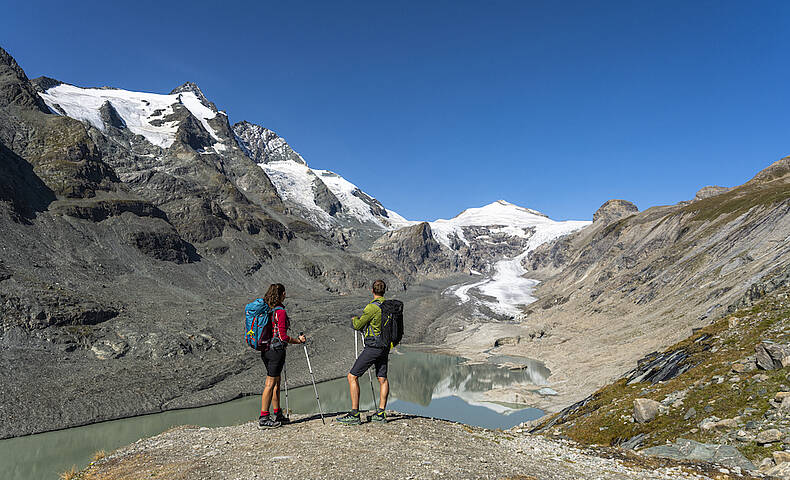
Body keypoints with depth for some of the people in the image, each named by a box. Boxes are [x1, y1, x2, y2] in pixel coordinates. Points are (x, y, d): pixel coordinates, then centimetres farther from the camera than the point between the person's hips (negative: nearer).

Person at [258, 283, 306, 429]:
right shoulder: (280, 312, -16)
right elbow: (283, 337, -18)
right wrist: (298, 340, -5)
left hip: (265, 350, 9)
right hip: (276, 350, -9)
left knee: (276, 381, 17)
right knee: (270, 383, -3)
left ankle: (277, 415, 26)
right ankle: (263, 418, 2)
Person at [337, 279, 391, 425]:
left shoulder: (372, 307, -17)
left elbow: (358, 325, -10)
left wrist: (355, 319, 13)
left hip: (373, 346, -8)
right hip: (385, 347, 8)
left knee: (352, 377, -3)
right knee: (382, 379, 16)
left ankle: (354, 414, -5)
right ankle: (381, 413, 16)